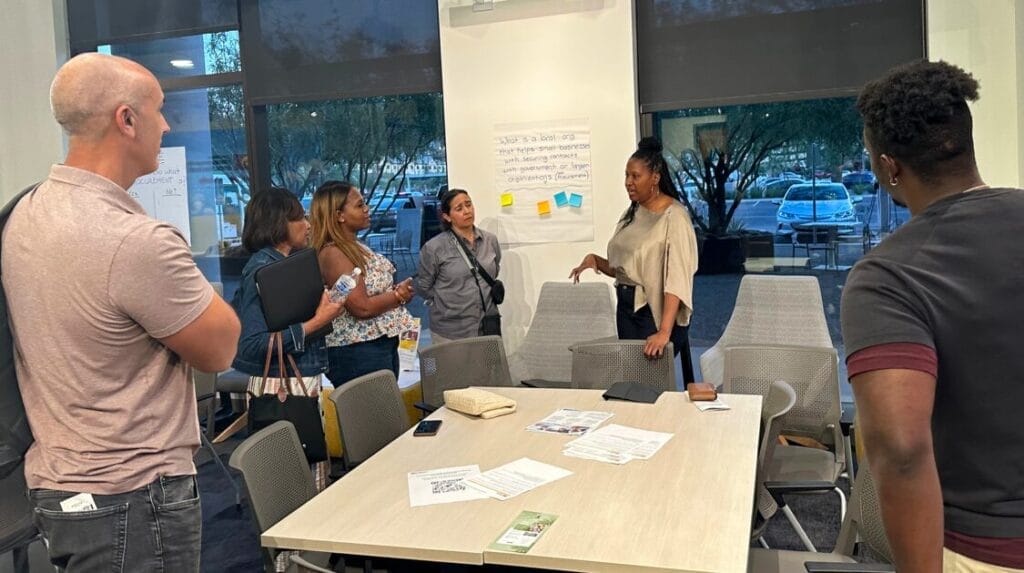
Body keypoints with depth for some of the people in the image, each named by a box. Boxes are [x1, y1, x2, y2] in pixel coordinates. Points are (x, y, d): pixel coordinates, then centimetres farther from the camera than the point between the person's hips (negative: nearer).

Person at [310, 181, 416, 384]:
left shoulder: (355, 247, 11)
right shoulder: (332, 254, -17)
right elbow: (362, 307, -23)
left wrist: (397, 290, -1)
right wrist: (399, 295, -8)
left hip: (384, 344, 9)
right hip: (357, 353, -9)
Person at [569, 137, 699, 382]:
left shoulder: (673, 217, -15)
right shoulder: (632, 213, 9)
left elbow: (677, 279, -24)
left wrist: (664, 332, -33)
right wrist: (595, 260, -4)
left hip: (656, 312, -7)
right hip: (627, 308, 7)